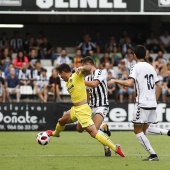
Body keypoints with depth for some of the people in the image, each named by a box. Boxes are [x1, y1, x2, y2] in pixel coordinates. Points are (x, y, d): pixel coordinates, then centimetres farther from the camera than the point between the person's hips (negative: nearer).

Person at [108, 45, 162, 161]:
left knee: (138, 131, 3)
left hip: (142, 103, -7)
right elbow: (159, 86, 16)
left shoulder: (136, 67, -7)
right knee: (143, 131, 15)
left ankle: (153, 154, -8)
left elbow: (129, 83, -21)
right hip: (152, 104, 7)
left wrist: (115, 81, -7)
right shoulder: (151, 67, 15)